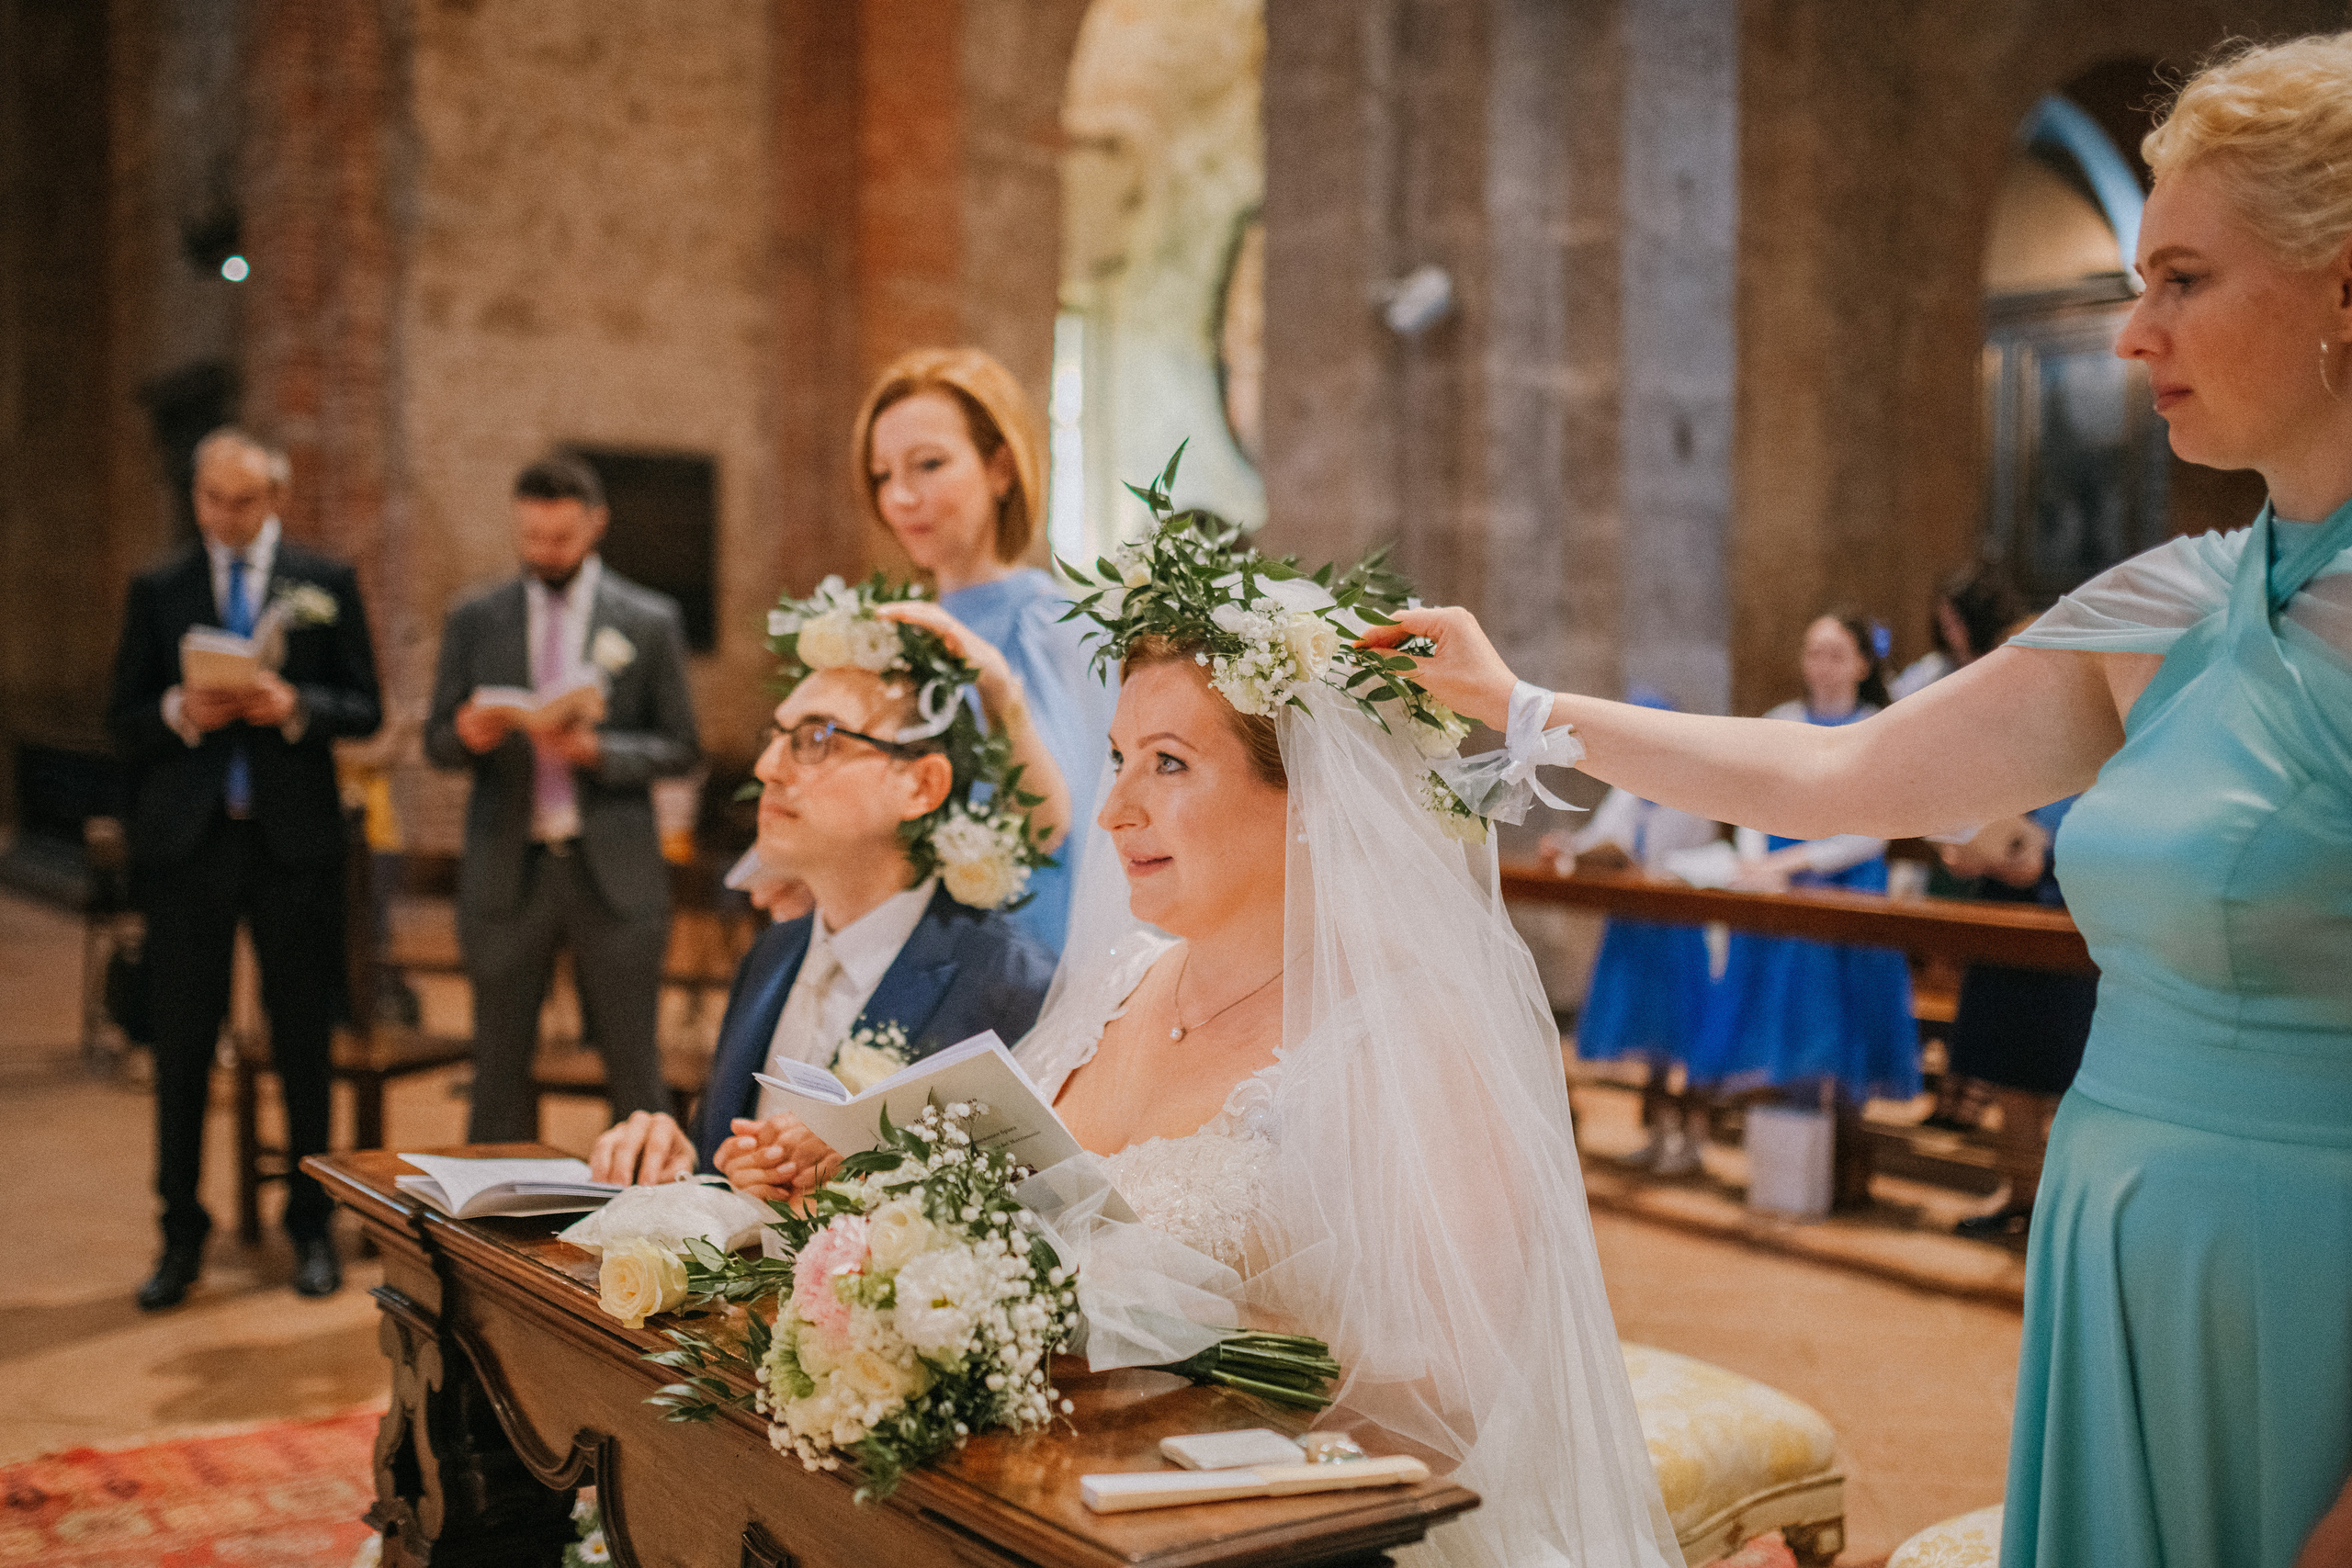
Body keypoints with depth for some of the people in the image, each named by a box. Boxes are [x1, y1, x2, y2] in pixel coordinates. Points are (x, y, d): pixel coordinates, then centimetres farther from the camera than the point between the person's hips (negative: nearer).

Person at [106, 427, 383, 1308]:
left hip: (292, 839, -1)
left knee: (304, 1041, 6)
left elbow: (365, 709, 3)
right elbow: (122, 723, 7)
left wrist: (294, 706, -15)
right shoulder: (157, 591, 9)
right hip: (185, 840, 1)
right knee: (182, 1043, 3)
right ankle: (181, 1237, 15)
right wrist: (180, 712, -14)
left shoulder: (327, 584, 7)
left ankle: (312, 1227, 18)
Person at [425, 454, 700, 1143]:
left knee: (635, 1073, 2)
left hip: (612, 872, -2)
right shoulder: (475, 621, 8)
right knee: (499, 1068, 8)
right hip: (506, 871, 2)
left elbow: (680, 748, 3)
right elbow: (436, 743, 10)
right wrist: (468, 734, -13)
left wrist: (598, 751, -15)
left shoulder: (649, 621, 3)